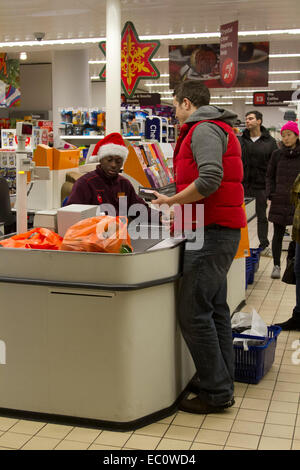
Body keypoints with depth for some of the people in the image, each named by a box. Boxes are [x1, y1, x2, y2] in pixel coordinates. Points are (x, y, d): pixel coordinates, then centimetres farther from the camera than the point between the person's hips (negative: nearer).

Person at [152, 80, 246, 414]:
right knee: (214, 309, 14)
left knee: (193, 312, -9)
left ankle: (216, 392, -1)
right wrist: (178, 202, 16)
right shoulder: (218, 128, 23)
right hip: (219, 229, 11)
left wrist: (172, 200, -13)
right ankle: (221, 381, 24)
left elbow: (210, 180, -25)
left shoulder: (204, 129, -10)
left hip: (212, 231, -11)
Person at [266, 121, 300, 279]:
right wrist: (270, 194, 0)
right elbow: (269, 177, 11)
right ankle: (276, 266, 12)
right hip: (279, 201, 1)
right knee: (278, 234, 5)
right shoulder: (277, 155, 6)